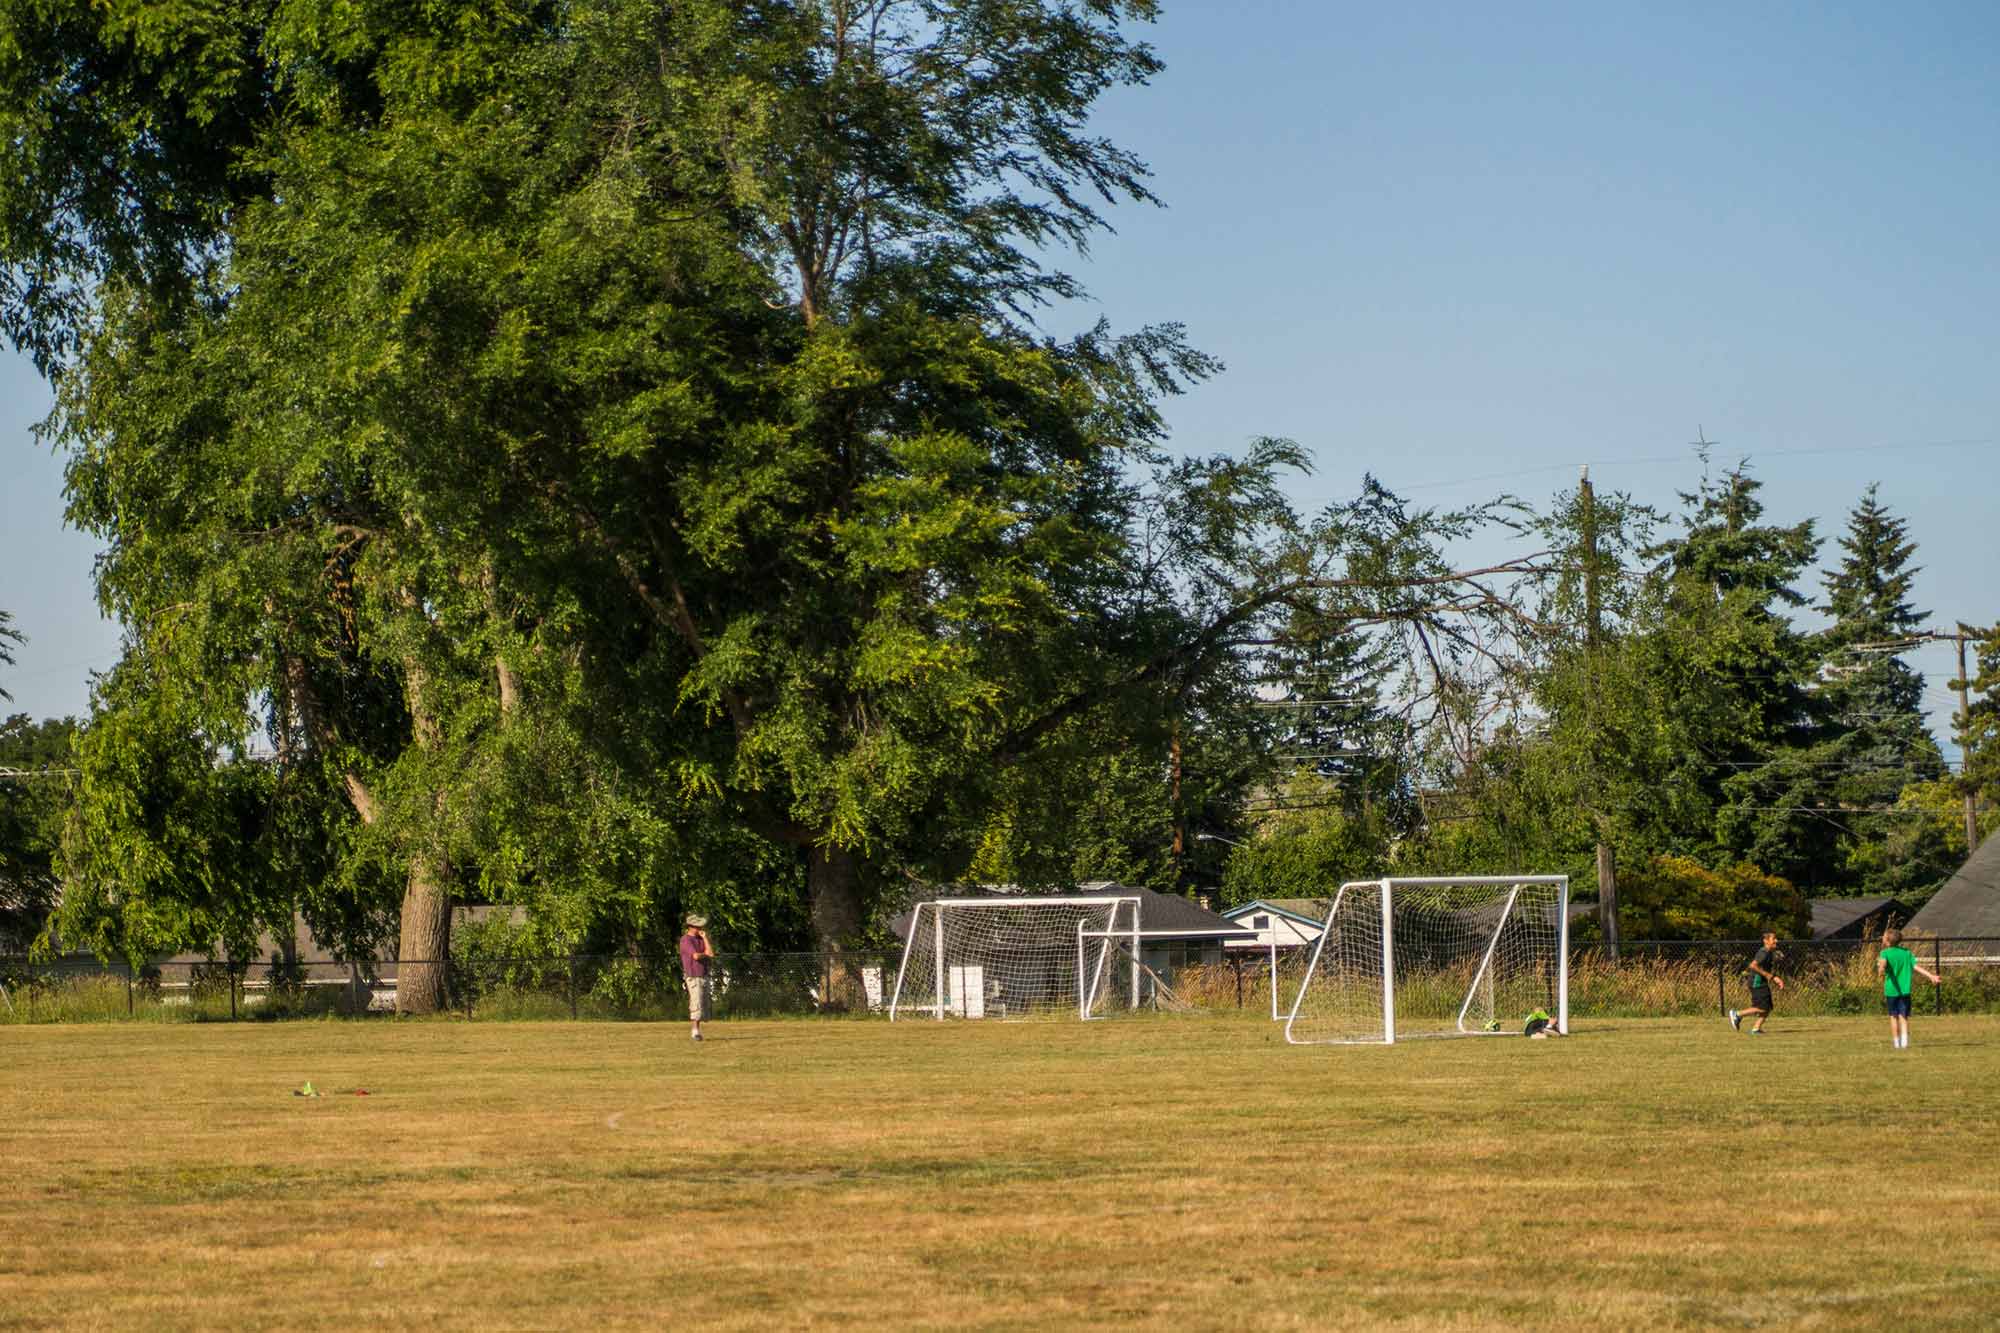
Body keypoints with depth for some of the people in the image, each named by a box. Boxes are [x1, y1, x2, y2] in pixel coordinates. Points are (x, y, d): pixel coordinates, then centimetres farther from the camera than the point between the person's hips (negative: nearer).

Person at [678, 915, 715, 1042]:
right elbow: (695, 956, -21)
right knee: (697, 1004, -14)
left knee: (703, 1006, 6)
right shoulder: (685, 940, -11)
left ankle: (697, 1031, 12)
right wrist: (706, 954, -1)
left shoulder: (701, 939, 13)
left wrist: (705, 937, -3)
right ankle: (696, 1032, -13)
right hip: (693, 977, -7)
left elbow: (711, 952, 0)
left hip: (704, 976, 7)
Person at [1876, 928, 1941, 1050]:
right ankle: (1904, 1042, -12)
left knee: (1893, 1016, 10)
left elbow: (1883, 962, -26)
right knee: (1903, 1017, 3)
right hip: (1905, 990, 2)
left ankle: (1896, 1043, 13)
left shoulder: (1885, 953, -4)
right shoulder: (1907, 953, 7)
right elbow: (1917, 966, -2)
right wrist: (1931, 976, -1)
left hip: (1891, 990, -2)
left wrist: (1881, 969, -46)